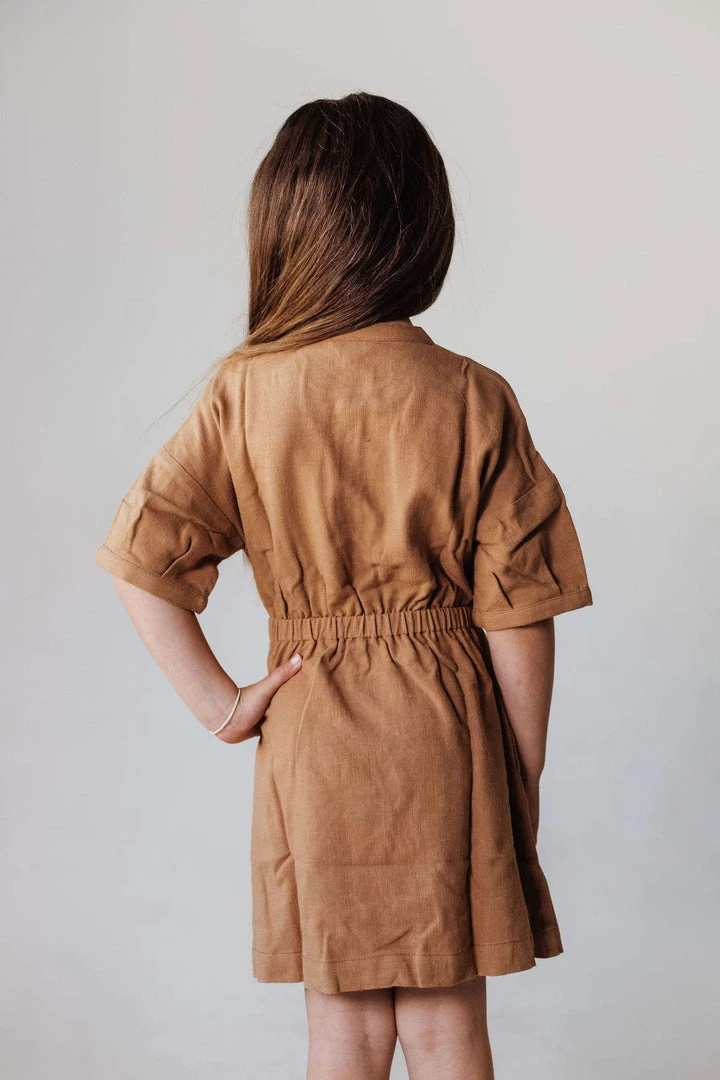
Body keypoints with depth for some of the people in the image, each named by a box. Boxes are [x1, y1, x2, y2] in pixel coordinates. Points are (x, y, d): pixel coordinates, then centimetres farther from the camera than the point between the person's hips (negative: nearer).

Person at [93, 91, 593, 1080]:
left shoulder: (243, 391, -6)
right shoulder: (475, 399, -9)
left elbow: (140, 558, -10)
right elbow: (518, 612, -6)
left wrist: (218, 702, -1)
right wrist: (525, 779, 5)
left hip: (312, 732, 1)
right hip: (445, 735, -1)